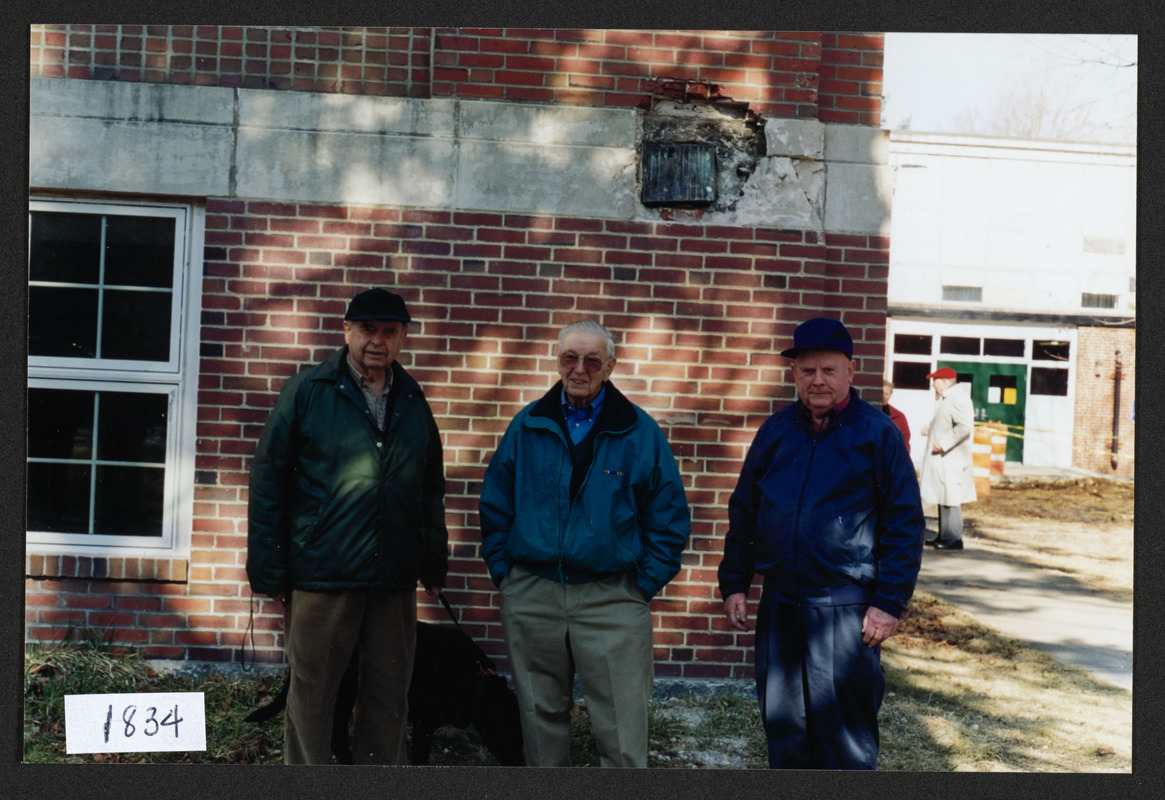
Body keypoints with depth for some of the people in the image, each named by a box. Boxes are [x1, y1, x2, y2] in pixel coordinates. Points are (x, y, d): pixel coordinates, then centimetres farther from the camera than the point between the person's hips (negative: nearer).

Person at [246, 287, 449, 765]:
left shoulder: (413, 404, 11)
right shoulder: (306, 392, -2)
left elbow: (431, 489, 17)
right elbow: (268, 481, -3)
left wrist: (434, 563, 13)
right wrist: (269, 572, -7)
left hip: (395, 581, 4)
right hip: (322, 576, -4)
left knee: (390, 694, 12)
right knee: (311, 694, 8)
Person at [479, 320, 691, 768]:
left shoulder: (640, 431, 2)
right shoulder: (527, 425, 8)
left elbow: (669, 517, 4)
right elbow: (495, 507, 12)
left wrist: (645, 584, -2)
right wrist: (503, 574, 5)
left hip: (612, 600, -2)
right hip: (531, 597, 2)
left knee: (621, 727, -2)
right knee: (540, 715, 12)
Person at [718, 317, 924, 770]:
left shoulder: (878, 433, -3)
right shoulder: (776, 430, 9)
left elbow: (905, 524, -4)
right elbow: (743, 511, 15)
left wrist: (890, 602, -9)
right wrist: (733, 583, 9)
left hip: (846, 612, -4)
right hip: (779, 606, 5)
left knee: (847, 736, 1)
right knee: (783, 727, 14)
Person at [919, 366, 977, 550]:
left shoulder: (959, 398, -15)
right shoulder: (945, 399, 16)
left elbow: (964, 426, -25)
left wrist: (943, 444, -24)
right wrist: (930, 429, 11)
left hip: (951, 459, -10)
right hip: (942, 459, 10)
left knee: (950, 499, -8)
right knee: (942, 498, 14)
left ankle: (954, 539, -5)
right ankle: (944, 535, 22)